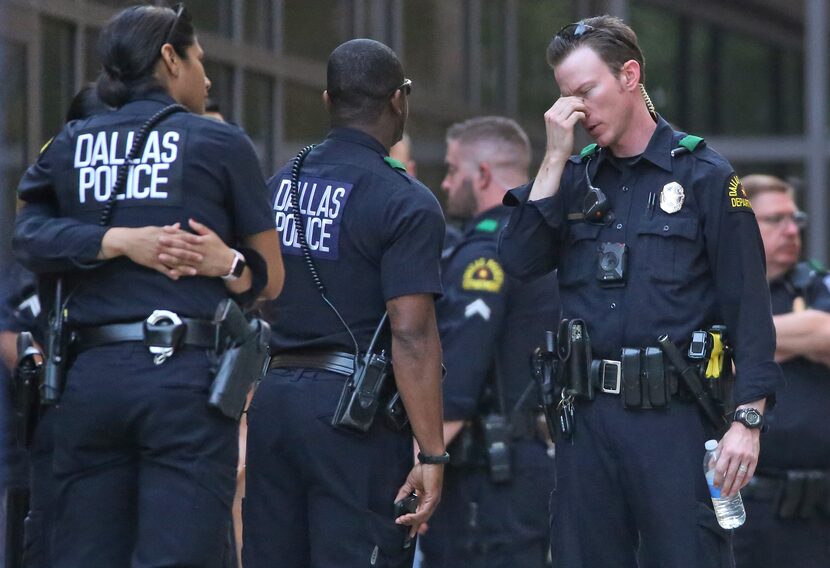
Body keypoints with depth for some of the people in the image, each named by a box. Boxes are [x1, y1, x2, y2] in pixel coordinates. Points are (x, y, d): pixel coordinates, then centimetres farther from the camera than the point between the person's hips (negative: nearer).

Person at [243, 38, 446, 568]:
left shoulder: (279, 185, 11)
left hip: (274, 395, 7)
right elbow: (412, 336, -17)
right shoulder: (406, 203, -11)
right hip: (353, 406, -7)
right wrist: (432, 455, -16)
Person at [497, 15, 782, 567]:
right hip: (587, 417, 5)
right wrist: (555, 158, -4)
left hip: (674, 418, -5)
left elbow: (748, 305, -5)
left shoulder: (704, 175, 0)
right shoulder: (575, 176, 14)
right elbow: (522, 261, -1)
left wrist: (749, 419, -13)